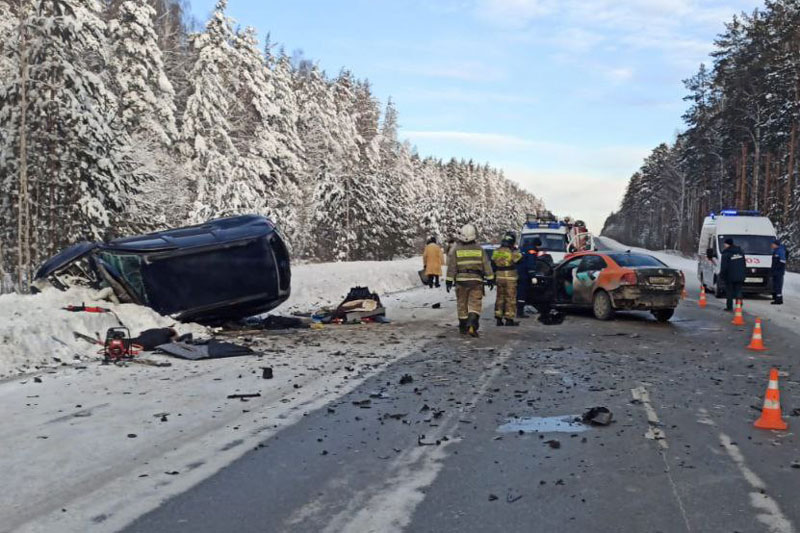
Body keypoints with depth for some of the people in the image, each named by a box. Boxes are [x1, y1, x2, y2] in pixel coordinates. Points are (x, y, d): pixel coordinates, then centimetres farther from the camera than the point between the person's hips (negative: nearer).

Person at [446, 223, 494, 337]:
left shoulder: (456, 249, -3)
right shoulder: (479, 248, 1)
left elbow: (451, 267, -4)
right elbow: (486, 265, 3)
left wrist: (449, 281, 0)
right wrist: (490, 279, 9)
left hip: (461, 281, 0)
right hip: (476, 280, 0)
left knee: (462, 304, 11)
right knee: (475, 304, 0)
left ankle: (463, 327, 19)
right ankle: (472, 325, -20)